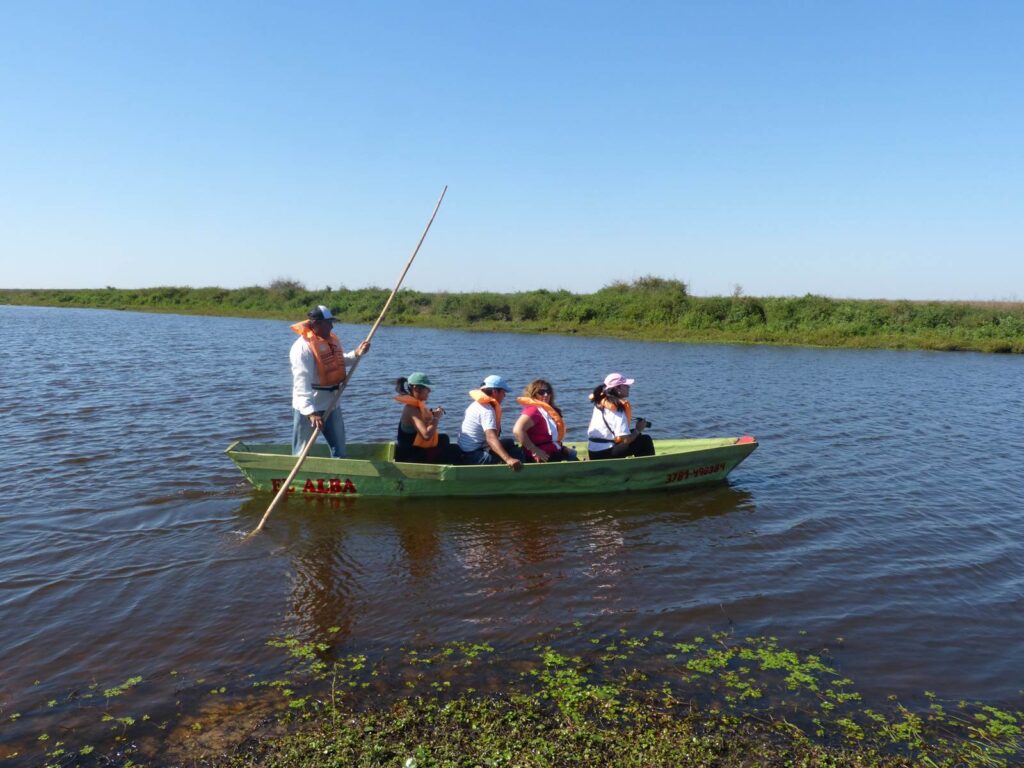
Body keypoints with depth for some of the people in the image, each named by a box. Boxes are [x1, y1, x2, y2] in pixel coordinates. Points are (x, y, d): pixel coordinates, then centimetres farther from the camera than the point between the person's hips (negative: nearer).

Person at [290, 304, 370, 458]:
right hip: (310, 407, -8)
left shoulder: (332, 340, 5)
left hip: (331, 403, 8)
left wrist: (356, 354, 6)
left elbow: (338, 361, 24)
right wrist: (310, 412, -37)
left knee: (339, 447, 19)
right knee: (301, 452, 4)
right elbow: (302, 383, -29)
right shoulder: (303, 346, -21)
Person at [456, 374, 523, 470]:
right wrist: (509, 459, -46)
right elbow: (491, 437, -35)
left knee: (509, 443, 23)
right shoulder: (487, 410, -17)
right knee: (517, 454, -19)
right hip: (472, 457, -11)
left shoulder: (477, 404, 14)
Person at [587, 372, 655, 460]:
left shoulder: (601, 402, 4)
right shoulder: (618, 409, -19)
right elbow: (626, 440, -23)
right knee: (645, 440, -10)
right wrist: (638, 429, -4)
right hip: (604, 454, -9)